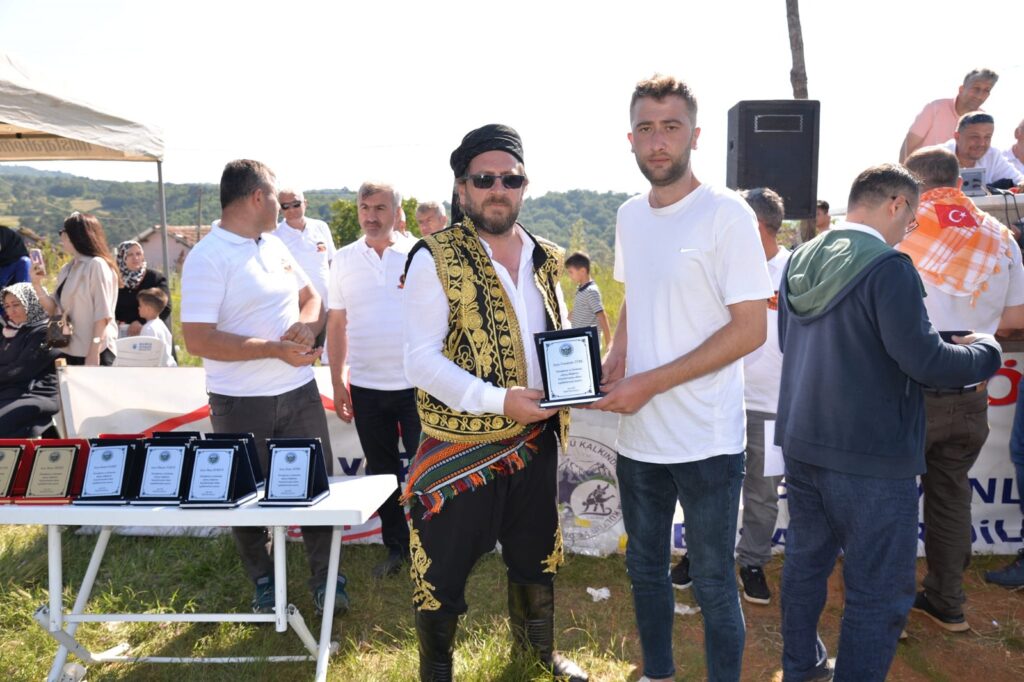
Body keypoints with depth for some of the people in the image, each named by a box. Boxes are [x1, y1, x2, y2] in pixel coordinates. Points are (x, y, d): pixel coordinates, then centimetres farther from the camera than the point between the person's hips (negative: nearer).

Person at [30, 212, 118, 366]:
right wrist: (37, 284, 1)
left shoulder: (97, 265, -9)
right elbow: (55, 310, 14)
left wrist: (94, 353, -18)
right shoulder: (66, 270, 14)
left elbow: (102, 314, -14)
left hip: (95, 353, -8)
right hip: (69, 352, 8)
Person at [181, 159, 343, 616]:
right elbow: (198, 340, -20)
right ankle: (263, 584, 31)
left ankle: (324, 578, 25)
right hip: (242, 405, -5)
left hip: (300, 391, 6)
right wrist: (275, 348, -19)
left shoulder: (274, 246, 9)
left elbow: (310, 296, 18)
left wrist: (307, 325, -6)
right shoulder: (208, 257, -14)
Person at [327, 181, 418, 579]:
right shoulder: (344, 260, 6)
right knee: (381, 470, 13)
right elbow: (336, 324, 9)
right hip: (366, 385, 3)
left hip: (416, 382, -3)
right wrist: (337, 382, 6)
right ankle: (396, 547, 28)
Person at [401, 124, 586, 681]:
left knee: (536, 555, 23)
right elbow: (421, 360, -16)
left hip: (534, 441, 6)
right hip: (459, 447, -5)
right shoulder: (435, 259, -12)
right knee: (443, 570, 7)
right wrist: (498, 400, -26)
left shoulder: (544, 259, 5)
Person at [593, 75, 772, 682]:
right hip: (638, 434, 7)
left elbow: (751, 329, -16)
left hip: (706, 441, -6)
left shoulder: (727, 214, -13)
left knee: (713, 583, 9)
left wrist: (650, 383, -19)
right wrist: (616, 356, -1)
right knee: (645, 568, 21)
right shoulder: (630, 215, 7)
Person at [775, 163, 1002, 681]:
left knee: (806, 560, 21)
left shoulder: (800, 261, 5)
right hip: (870, 459, -8)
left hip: (801, 444, 8)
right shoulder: (886, 266, -17)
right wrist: (984, 350, -2)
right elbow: (924, 361, -20)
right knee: (879, 594, 6)